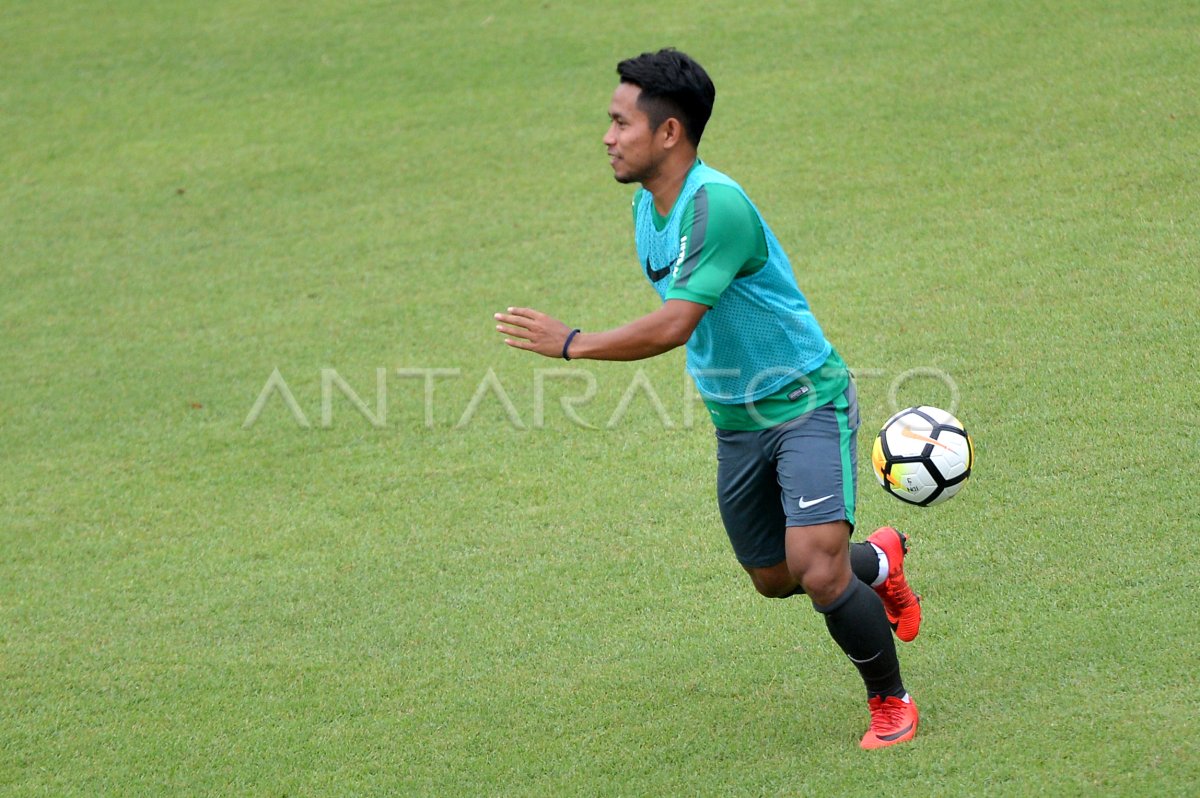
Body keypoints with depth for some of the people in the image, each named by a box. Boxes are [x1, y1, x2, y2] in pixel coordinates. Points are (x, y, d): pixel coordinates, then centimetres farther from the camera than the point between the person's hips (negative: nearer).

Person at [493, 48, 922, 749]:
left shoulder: (716, 204, -26)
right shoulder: (647, 205, 4)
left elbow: (674, 327, -31)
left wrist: (570, 344, -24)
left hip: (807, 404, -9)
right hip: (736, 421, 9)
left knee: (817, 571, -19)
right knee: (773, 579, 17)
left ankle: (891, 703, 2)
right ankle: (879, 560, 46)